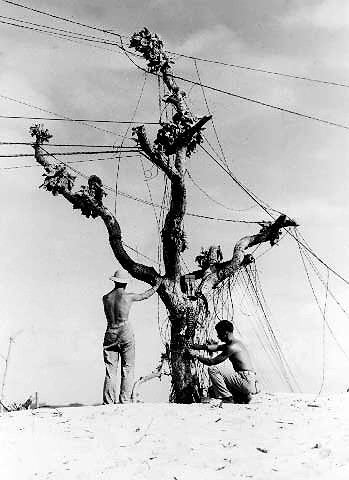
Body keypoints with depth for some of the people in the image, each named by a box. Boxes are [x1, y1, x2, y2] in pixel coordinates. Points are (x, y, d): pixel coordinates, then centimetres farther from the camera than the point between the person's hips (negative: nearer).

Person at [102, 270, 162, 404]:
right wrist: (157, 285, 31)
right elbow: (145, 295, 13)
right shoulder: (128, 296, -3)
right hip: (125, 333, -3)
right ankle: (124, 401, -2)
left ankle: (108, 402, 2)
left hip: (110, 333, 3)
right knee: (127, 369, 3)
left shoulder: (105, 298, 4)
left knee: (110, 370, 5)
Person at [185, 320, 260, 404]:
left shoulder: (232, 347, -16)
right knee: (213, 389, 20)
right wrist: (196, 347, 14)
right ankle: (242, 397, 13)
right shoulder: (236, 343, 14)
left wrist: (196, 356, -3)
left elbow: (211, 362, -14)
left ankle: (227, 399, -6)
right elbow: (215, 347, 21)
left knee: (213, 369, -12)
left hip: (247, 382, -10)